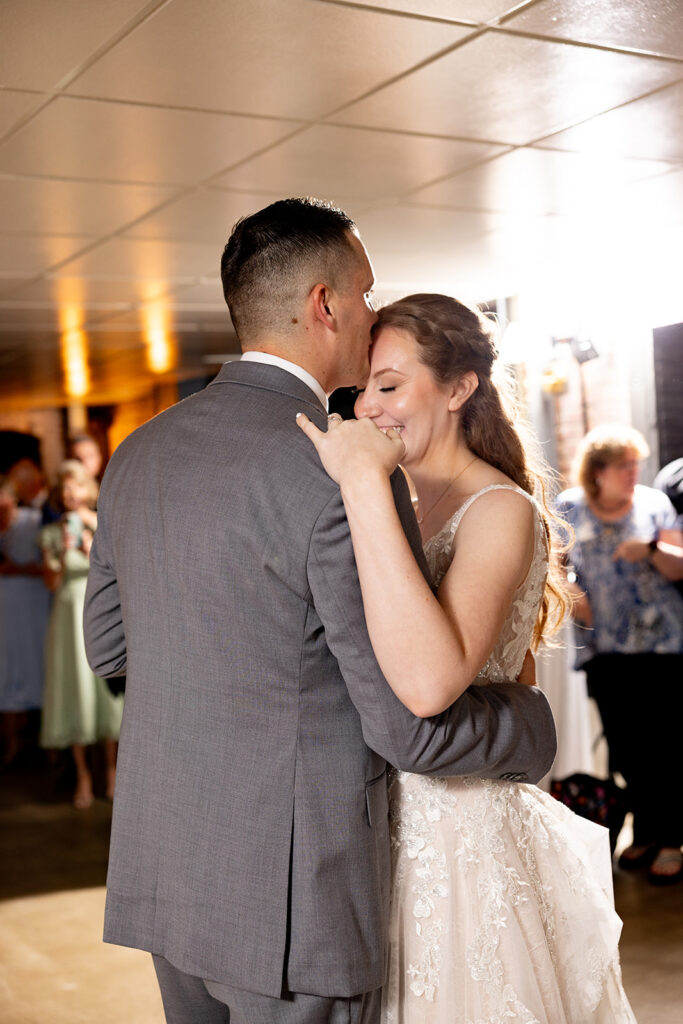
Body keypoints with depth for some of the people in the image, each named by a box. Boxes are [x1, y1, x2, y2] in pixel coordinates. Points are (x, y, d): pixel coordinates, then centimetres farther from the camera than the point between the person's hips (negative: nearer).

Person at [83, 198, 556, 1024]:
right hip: (290, 896, -7)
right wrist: (535, 719, 0)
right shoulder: (342, 471, -20)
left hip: (160, 871, 7)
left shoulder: (137, 454, 4)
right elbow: (411, 727, -18)